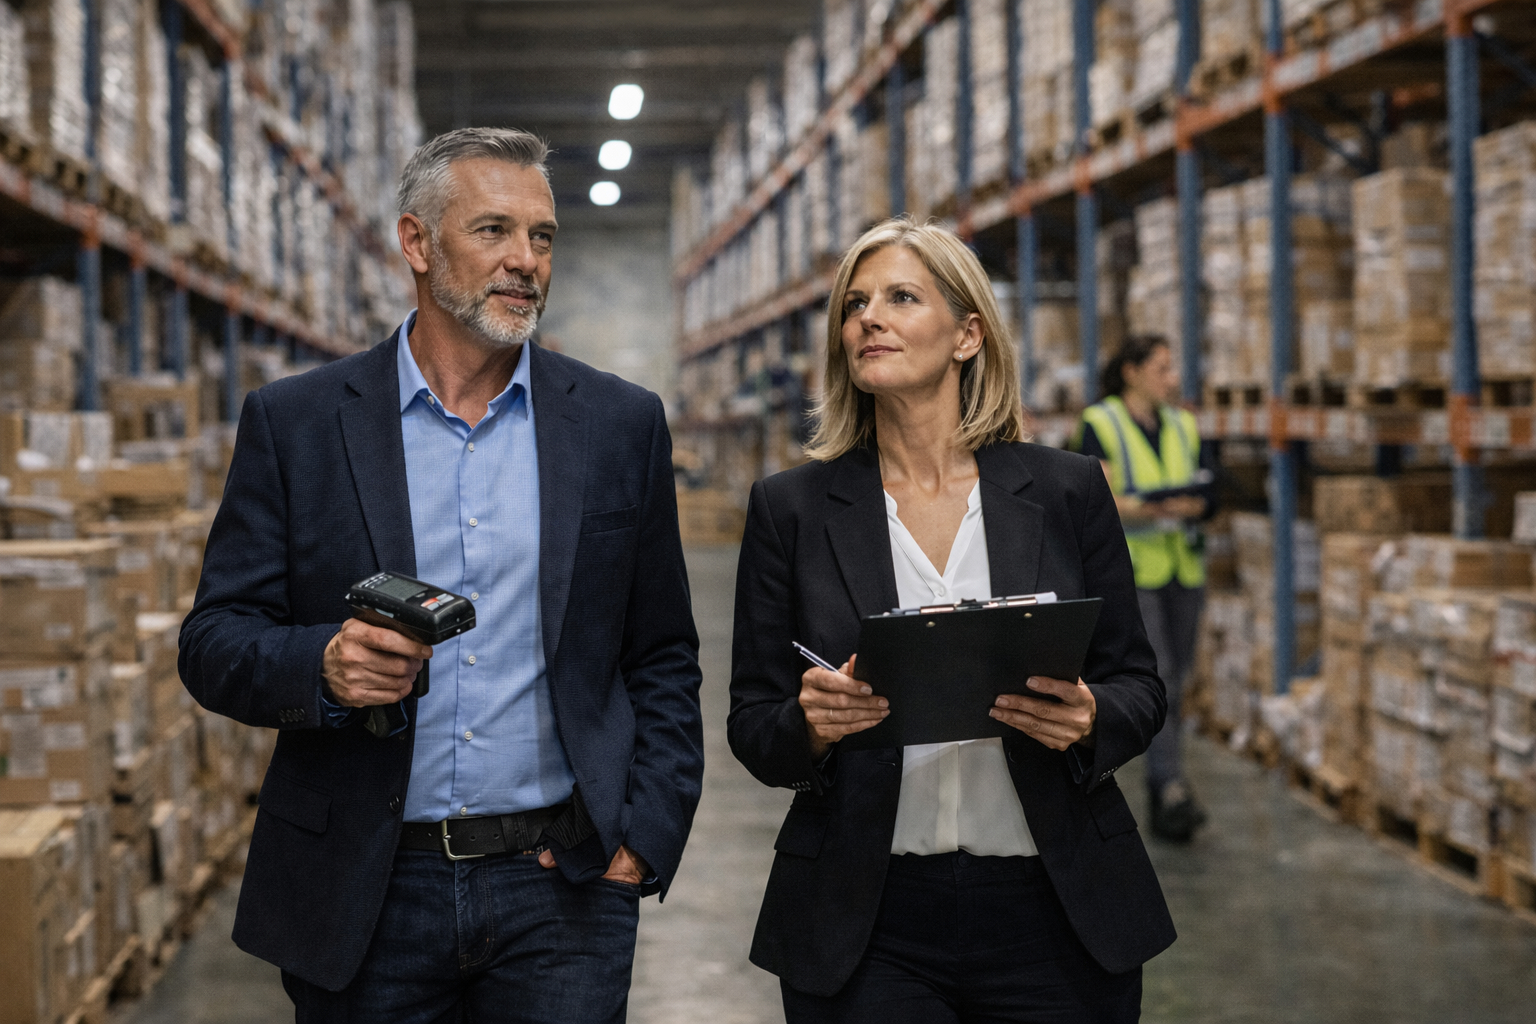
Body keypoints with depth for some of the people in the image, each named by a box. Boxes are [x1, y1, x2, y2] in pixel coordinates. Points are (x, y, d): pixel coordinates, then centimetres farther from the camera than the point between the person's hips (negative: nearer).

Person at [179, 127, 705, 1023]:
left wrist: (646, 838, -2)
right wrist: (322, 664, -20)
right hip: (363, 899, 0)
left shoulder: (622, 425, 5)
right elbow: (214, 643, 0)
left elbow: (662, 663, 8)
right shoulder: (295, 423, 1)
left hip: (561, 887, 1)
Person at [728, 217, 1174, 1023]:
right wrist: (810, 724, -19)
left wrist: (1088, 720, -16)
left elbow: (1137, 686, 6)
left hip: (1056, 917, 1)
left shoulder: (1067, 492, 2)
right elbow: (752, 729, 3)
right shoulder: (790, 507, 1)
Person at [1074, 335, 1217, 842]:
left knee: (1174, 680, 8)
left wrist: (1189, 506, -15)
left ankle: (1160, 804, 17)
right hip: (1128, 568, -5)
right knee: (1154, 676, -16)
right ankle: (1172, 789, -21)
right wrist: (1142, 508, -27)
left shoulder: (1184, 426, 12)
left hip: (1181, 567, 6)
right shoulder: (1099, 425, -4)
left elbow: (1208, 497, 6)